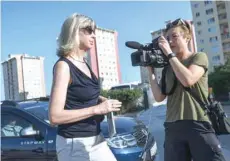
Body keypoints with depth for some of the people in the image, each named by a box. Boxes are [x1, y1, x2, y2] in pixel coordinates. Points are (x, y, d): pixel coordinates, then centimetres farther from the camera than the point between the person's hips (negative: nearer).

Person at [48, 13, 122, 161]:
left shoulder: (84, 63, 7)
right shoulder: (63, 65, -16)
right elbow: (55, 116, -22)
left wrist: (103, 100, 3)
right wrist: (97, 109, -22)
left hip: (95, 139, 8)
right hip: (75, 144, -8)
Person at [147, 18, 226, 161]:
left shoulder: (199, 57, 5)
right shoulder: (167, 67, 15)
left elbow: (188, 80, -16)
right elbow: (159, 97, 5)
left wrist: (169, 54, -9)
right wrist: (151, 70, 2)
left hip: (199, 125, -3)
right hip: (172, 128, 4)